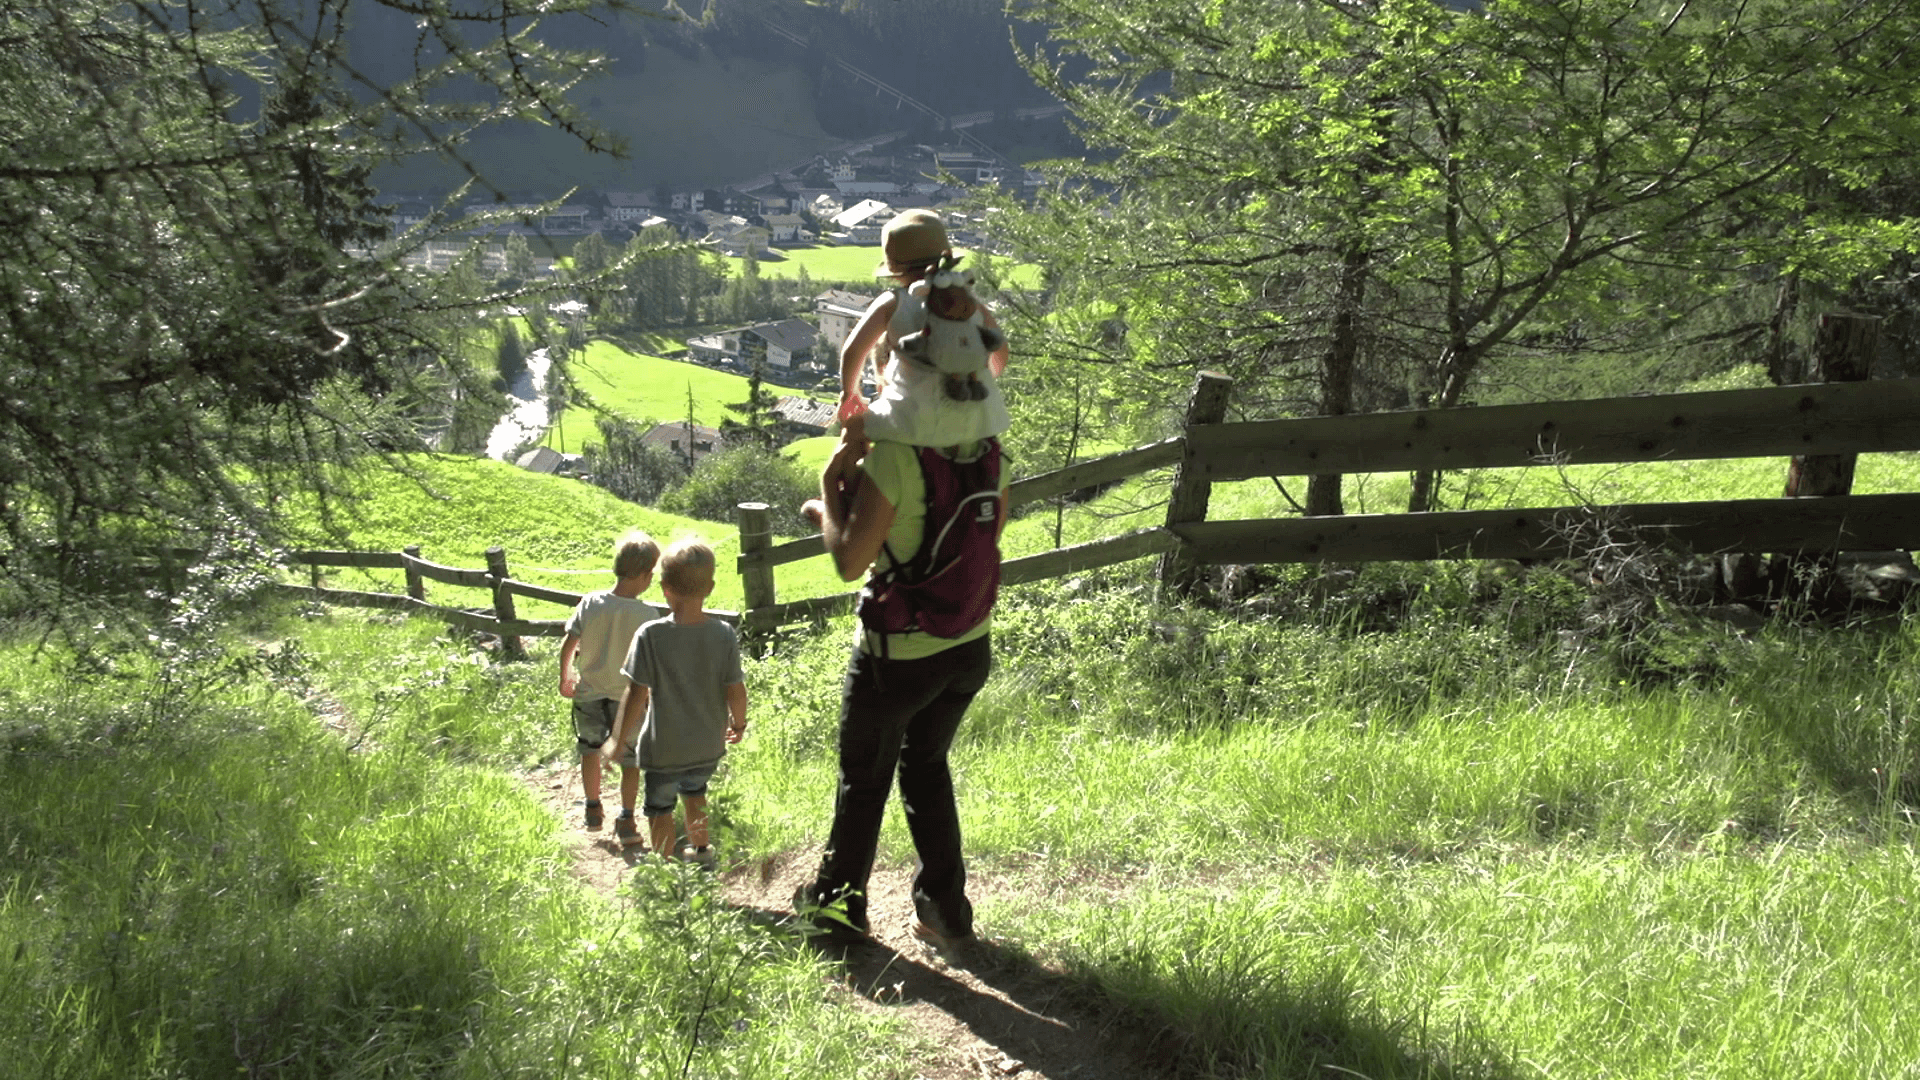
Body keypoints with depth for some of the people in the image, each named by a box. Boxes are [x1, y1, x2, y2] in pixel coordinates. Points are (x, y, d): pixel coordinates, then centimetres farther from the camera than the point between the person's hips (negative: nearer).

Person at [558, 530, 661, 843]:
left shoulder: (590, 603, -12)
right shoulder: (647, 614, -19)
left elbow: (568, 646, -5)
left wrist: (565, 678, 12)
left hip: (589, 694, 3)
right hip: (628, 697, -3)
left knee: (590, 750, 25)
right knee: (631, 758, 15)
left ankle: (593, 810, 37)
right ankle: (626, 820, 15)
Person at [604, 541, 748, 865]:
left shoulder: (651, 635, -22)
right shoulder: (724, 635, -14)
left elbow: (637, 695, -18)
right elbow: (736, 690, -7)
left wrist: (622, 738, -5)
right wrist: (739, 723, 13)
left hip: (664, 747, -4)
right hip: (708, 744, 4)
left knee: (660, 808, 17)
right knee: (694, 791, 31)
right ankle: (701, 850, 47)